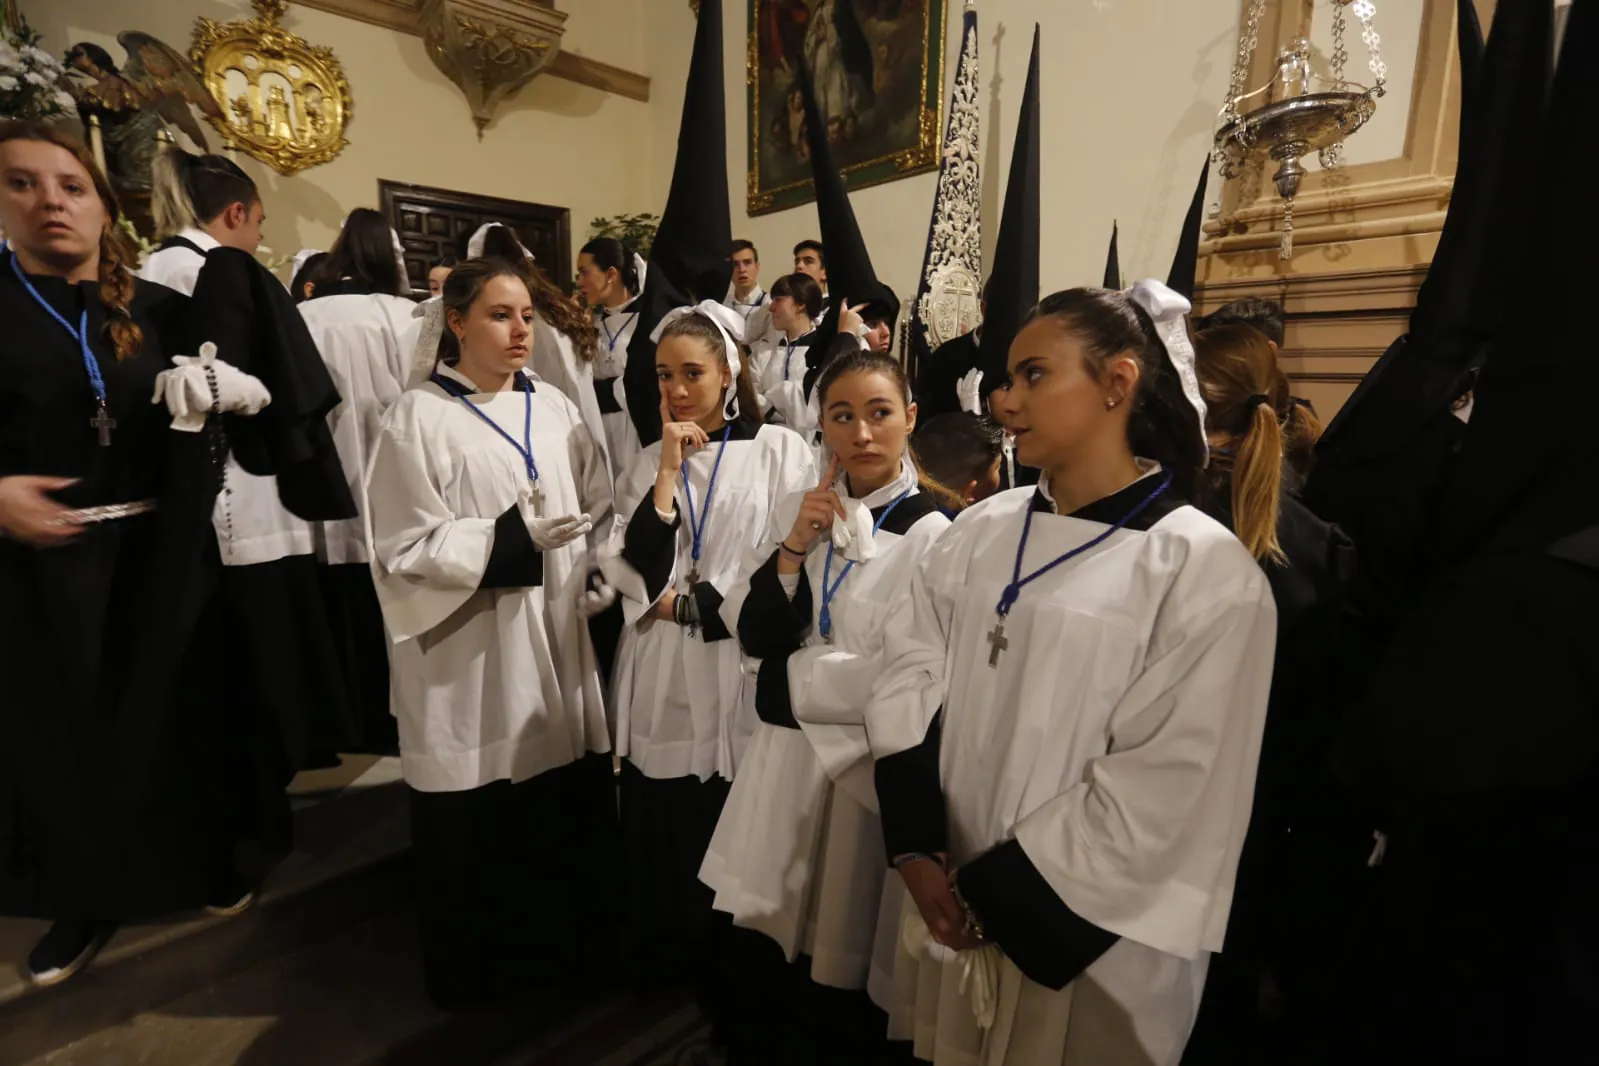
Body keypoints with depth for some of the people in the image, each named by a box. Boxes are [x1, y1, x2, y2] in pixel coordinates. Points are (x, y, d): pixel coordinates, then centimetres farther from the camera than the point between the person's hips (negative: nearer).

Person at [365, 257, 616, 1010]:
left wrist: (590, 579, -4)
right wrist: (504, 540, -22)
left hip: (556, 646, 4)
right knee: (475, 829, 9)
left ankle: (555, 945, 37)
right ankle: (472, 971, 35)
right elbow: (403, 549, -11)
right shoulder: (417, 418, -6)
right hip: (469, 662, -4)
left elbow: (600, 511, 10)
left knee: (563, 814, 12)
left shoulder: (554, 409, 8)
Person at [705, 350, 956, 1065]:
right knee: (753, 959, 18)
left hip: (867, 765, -5)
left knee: (839, 970, 14)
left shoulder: (936, 530, -14)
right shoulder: (798, 511, 3)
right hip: (784, 755, 5)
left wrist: (792, 672, -8)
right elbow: (755, 637, 0)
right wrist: (792, 548, -14)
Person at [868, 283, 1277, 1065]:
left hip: (1085, 945, -4)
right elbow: (906, 679, -3)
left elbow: (1163, 791, -16)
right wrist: (917, 851, -11)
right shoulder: (978, 532, 0)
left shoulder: (1208, 573, -14)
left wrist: (995, 894, -13)